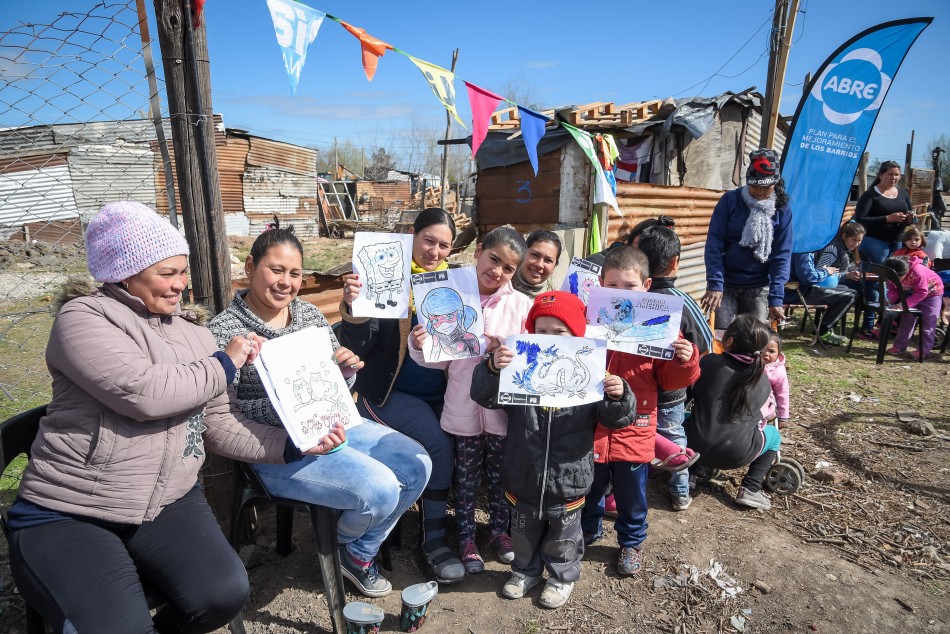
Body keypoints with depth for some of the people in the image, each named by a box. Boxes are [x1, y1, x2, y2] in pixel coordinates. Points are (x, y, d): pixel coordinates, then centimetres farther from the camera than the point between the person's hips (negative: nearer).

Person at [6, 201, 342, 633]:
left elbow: (220, 427, 5)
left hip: (169, 504, 5)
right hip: (66, 514, -4)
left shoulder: (192, 331, 9)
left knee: (225, 595, -15)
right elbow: (143, 394, -25)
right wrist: (225, 363, -10)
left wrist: (294, 443, -8)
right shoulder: (83, 317, -7)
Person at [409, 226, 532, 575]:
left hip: (504, 407, 0)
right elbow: (442, 360, -2)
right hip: (463, 406, 0)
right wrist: (421, 347, -21)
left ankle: (500, 529, 43)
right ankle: (466, 536, 39)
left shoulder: (521, 305, -6)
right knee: (466, 476, 18)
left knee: (501, 473, 20)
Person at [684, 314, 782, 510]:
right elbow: (760, 417, 10)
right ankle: (750, 490, 16)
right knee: (774, 435, 28)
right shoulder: (763, 380, 2)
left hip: (696, 446, 0)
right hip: (736, 455, 0)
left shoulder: (709, 362, -6)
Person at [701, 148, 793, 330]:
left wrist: (776, 298, -13)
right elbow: (714, 245, -9)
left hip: (759, 289, 2)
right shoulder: (730, 201, -6)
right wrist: (714, 285, -18)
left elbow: (782, 256, -5)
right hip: (726, 285, -1)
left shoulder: (782, 211, -2)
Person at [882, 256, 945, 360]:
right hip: (912, 293, 6)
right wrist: (890, 299, -34)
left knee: (928, 321, -7)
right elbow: (893, 290, -14)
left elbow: (921, 293, -39)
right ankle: (899, 346, 11)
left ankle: (924, 350, -5)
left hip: (932, 293, -6)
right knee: (907, 319, 6)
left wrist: (906, 304, -47)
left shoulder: (918, 272, -41)